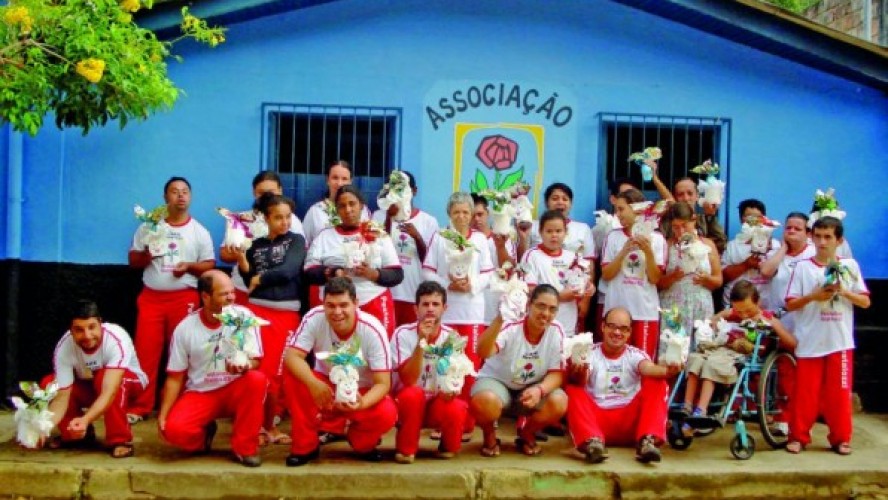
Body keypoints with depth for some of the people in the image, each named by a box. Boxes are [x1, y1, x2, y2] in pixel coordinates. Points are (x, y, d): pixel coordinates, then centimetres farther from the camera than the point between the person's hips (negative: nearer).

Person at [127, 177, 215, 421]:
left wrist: (189, 266, -14)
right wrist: (145, 255, -11)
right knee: (145, 353, -2)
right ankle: (139, 407, 4)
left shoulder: (199, 232, 7)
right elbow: (133, 260, 10)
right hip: (151, 298, 1)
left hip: (184, 299, -1)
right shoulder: (149, 227, 9)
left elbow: (209, 265, 5)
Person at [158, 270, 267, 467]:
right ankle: (203, 436, 12)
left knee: (257, 380, -34)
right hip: (199, 394, 0)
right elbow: (175, 377, 0)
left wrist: (244, 366, -37)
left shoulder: (243, 316, -9)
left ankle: (244, 448, -15)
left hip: (235, 390, 0)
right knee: (174, 430, -28)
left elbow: (254, 360, -12)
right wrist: (163, 414, -10)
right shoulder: (185, 328, -7)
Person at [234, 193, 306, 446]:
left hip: (287, 314, -1)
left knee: (278, 371, 0)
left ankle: (269, 424, 14)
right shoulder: (257, 245, 11)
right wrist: (241, 260, -10)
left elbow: (288, 271, -11)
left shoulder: (296, 241, 3)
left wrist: (259, 279, 0)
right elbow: (249, 278, 6)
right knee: (257, 369, -5)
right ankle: (257, 425, 5)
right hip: (257, 310, 1)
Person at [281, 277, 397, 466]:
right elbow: (291, 356, -28)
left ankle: (362, 443, 6)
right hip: (326, 385, 1)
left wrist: (361, 403, -46)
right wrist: (313, 383, -47)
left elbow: (383, 383, -25)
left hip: (361, 392, -1)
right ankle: (305, 446, -10)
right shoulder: (314, 318, -21)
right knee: (292, 375, -29)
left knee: (387, 414, -33)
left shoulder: (373, 330, -25)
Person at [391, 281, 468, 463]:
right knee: (413, 394, -35)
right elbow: (409, 380, -24)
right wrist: (421, 342, -33)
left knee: (456, 410, -31)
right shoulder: (403, 334, -15)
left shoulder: (451, 336, -6)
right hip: (408, 403, -2)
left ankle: (448, 446, 3)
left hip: (438, 403, 2)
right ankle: (406, 449, -11)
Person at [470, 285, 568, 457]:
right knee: (485, 401, -38)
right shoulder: (511, 327, -26)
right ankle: (490, 436, -1)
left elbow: (556, 373, -9)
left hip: (532, 388, 4)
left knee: (559, 403, -26)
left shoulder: (556, 332, -14)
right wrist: (499, 318, -60)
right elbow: (483, 352, -44)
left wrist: (539, 389, -32)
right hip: (497, 381, -3)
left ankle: (527, 434, 6)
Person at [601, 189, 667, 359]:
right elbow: (606, 275, -1)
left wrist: (648, 251, -17)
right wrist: (624, 251, -13)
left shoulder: (656, 238, 0)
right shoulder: (613, 237, 4)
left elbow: (655, 278, -4)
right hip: (616, 310, 1)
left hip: (646, 311, -1)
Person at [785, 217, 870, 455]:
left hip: (840, 341, 1)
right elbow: (790, 304, 0)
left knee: (839, 392, 4)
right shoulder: (802, 268, 2)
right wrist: (813, 296, -16)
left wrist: (843, 291, -12)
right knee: (805, 392, 2)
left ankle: (840, 438, 16)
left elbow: (865, 302, 4)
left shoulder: (849, 266, 6)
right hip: (810, 341, -1)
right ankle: (798, 436, 12)